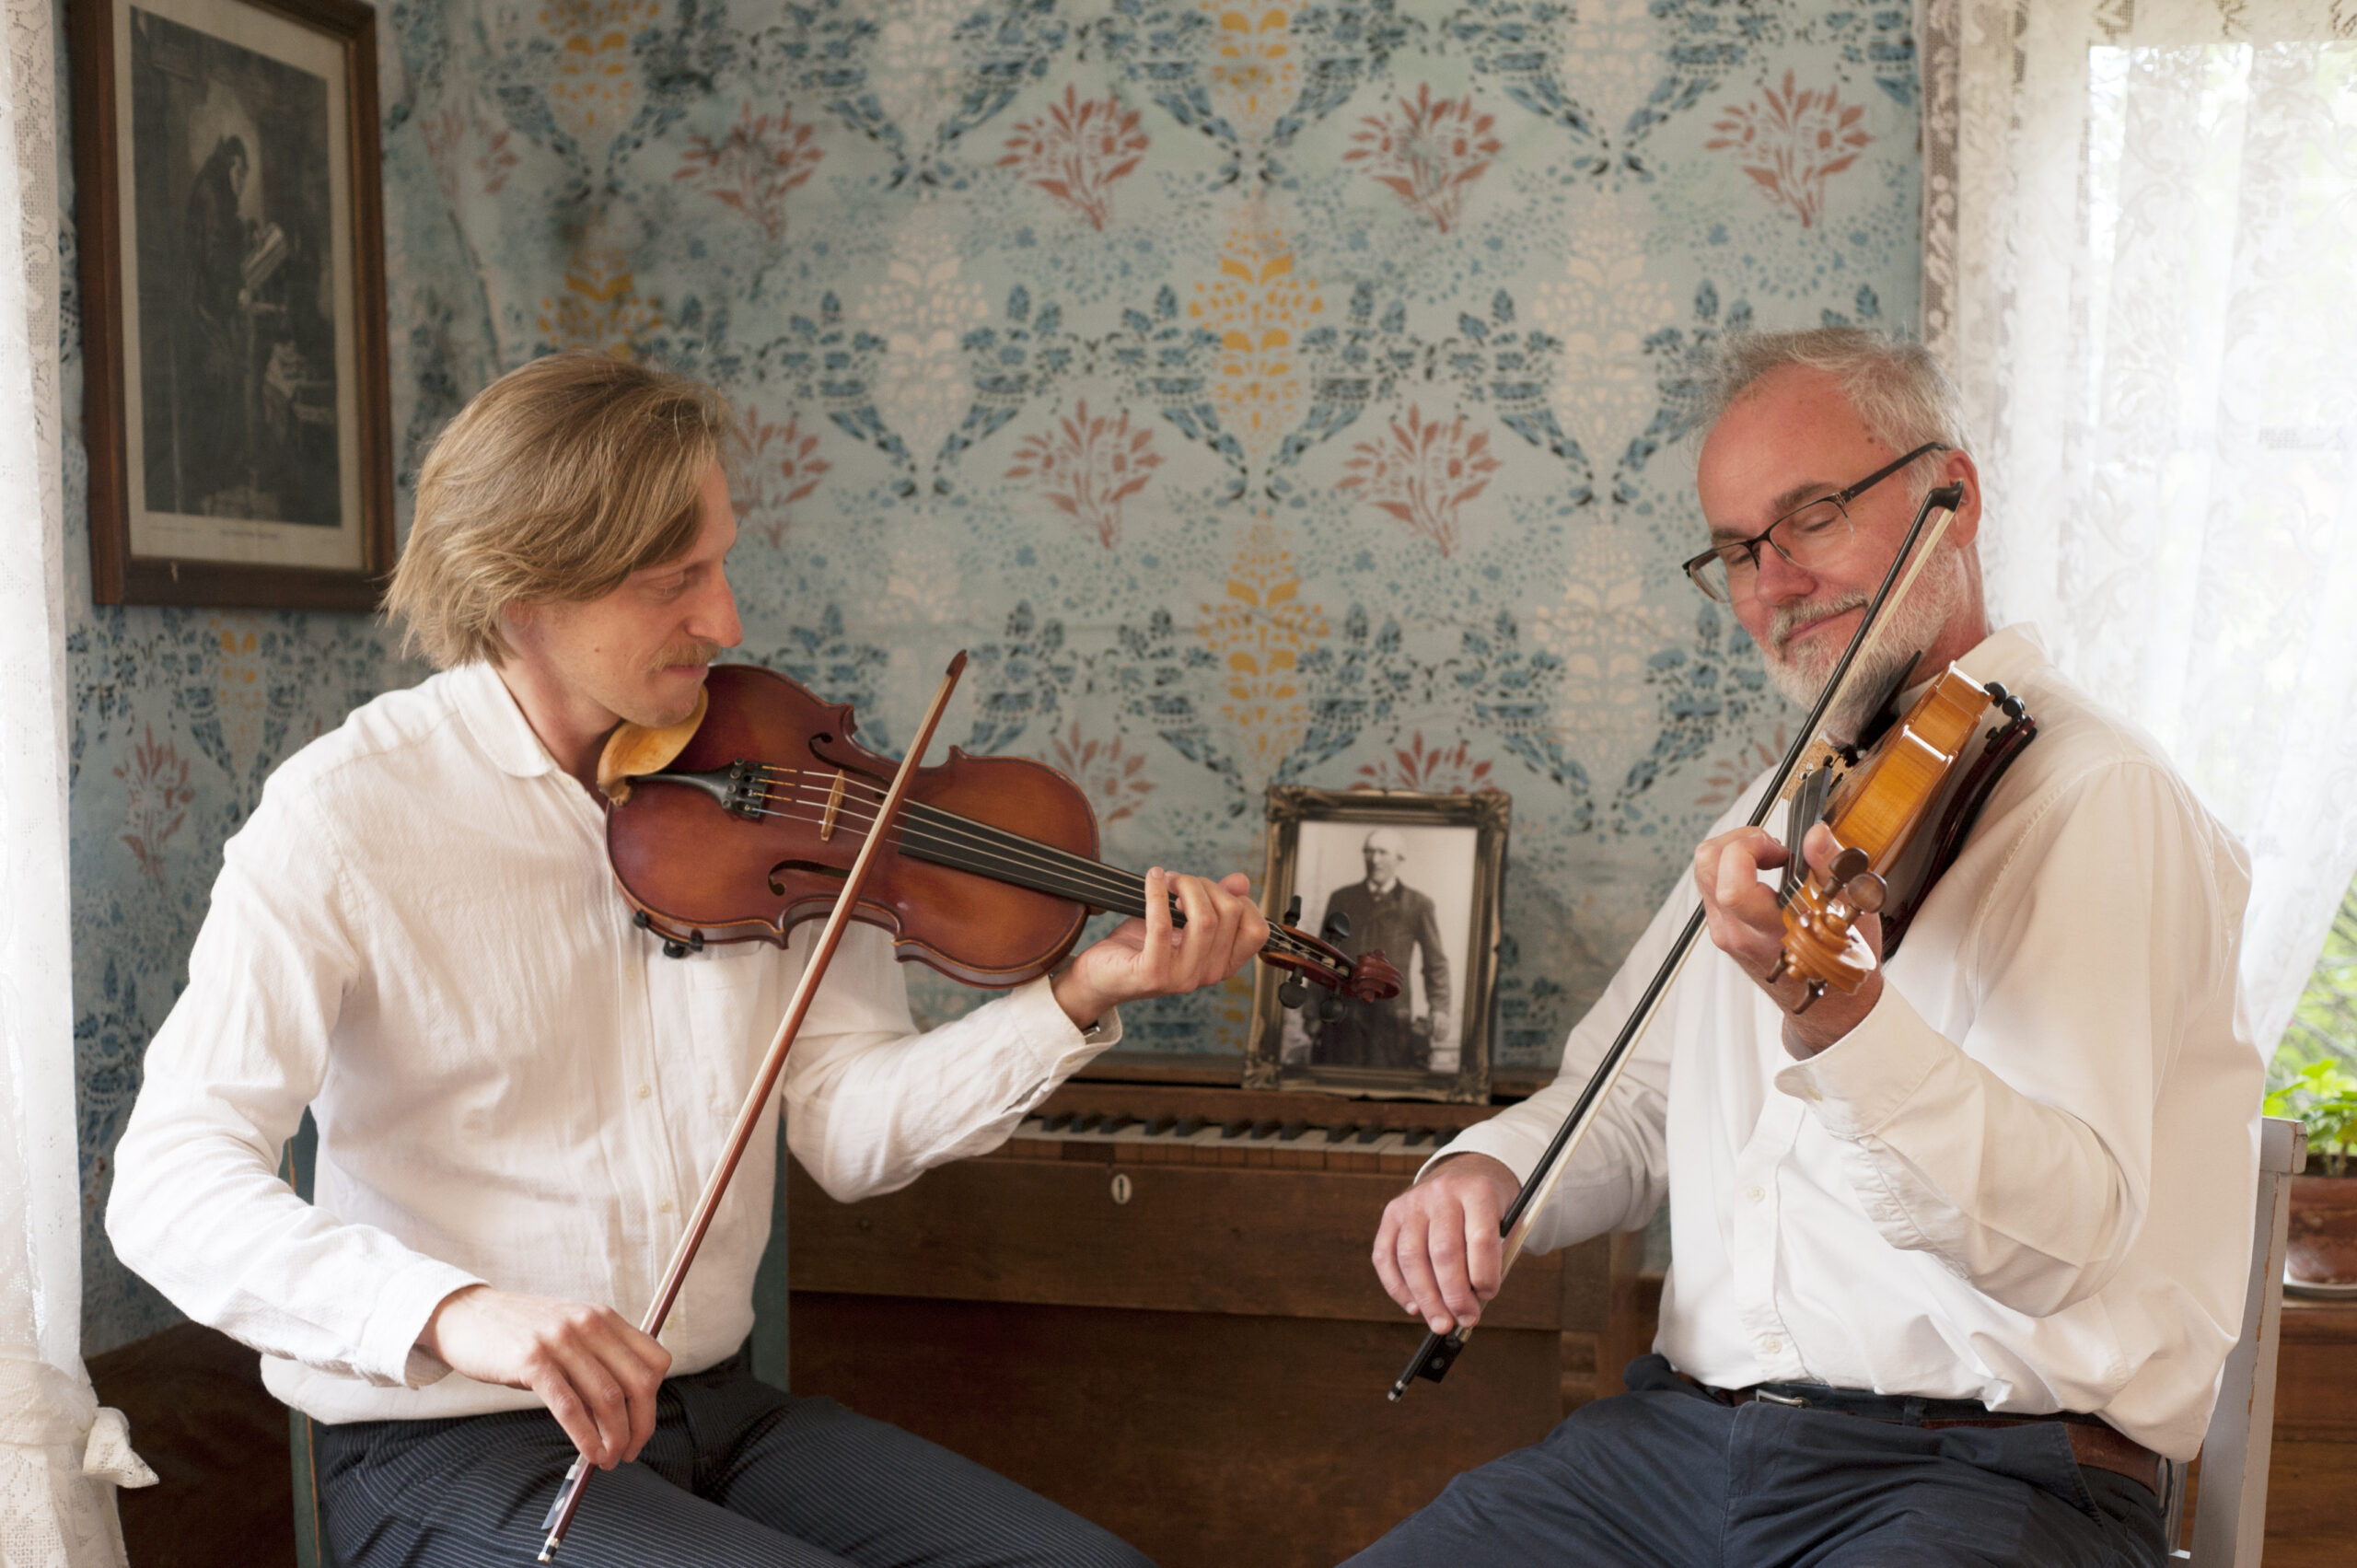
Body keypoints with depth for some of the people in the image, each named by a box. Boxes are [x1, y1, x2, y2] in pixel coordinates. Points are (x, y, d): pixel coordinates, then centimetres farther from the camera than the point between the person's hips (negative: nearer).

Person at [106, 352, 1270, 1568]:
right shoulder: (349, 812, -12)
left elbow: (849, 1127, 0)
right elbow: (170, 1187, -20)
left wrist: (1079, 997, -14)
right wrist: (453, 1312, -37)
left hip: (715, 1413, 5)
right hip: (445, 1452, -5)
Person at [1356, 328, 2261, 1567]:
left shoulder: (2097, 799, -8)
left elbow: (2067, 1239, -20)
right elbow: (1628, 1105, 24)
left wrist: (1841, 1019, -37)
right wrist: (1487, 1169, 2)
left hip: (1989, 1468, -6)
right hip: (1677, 1443, 6)